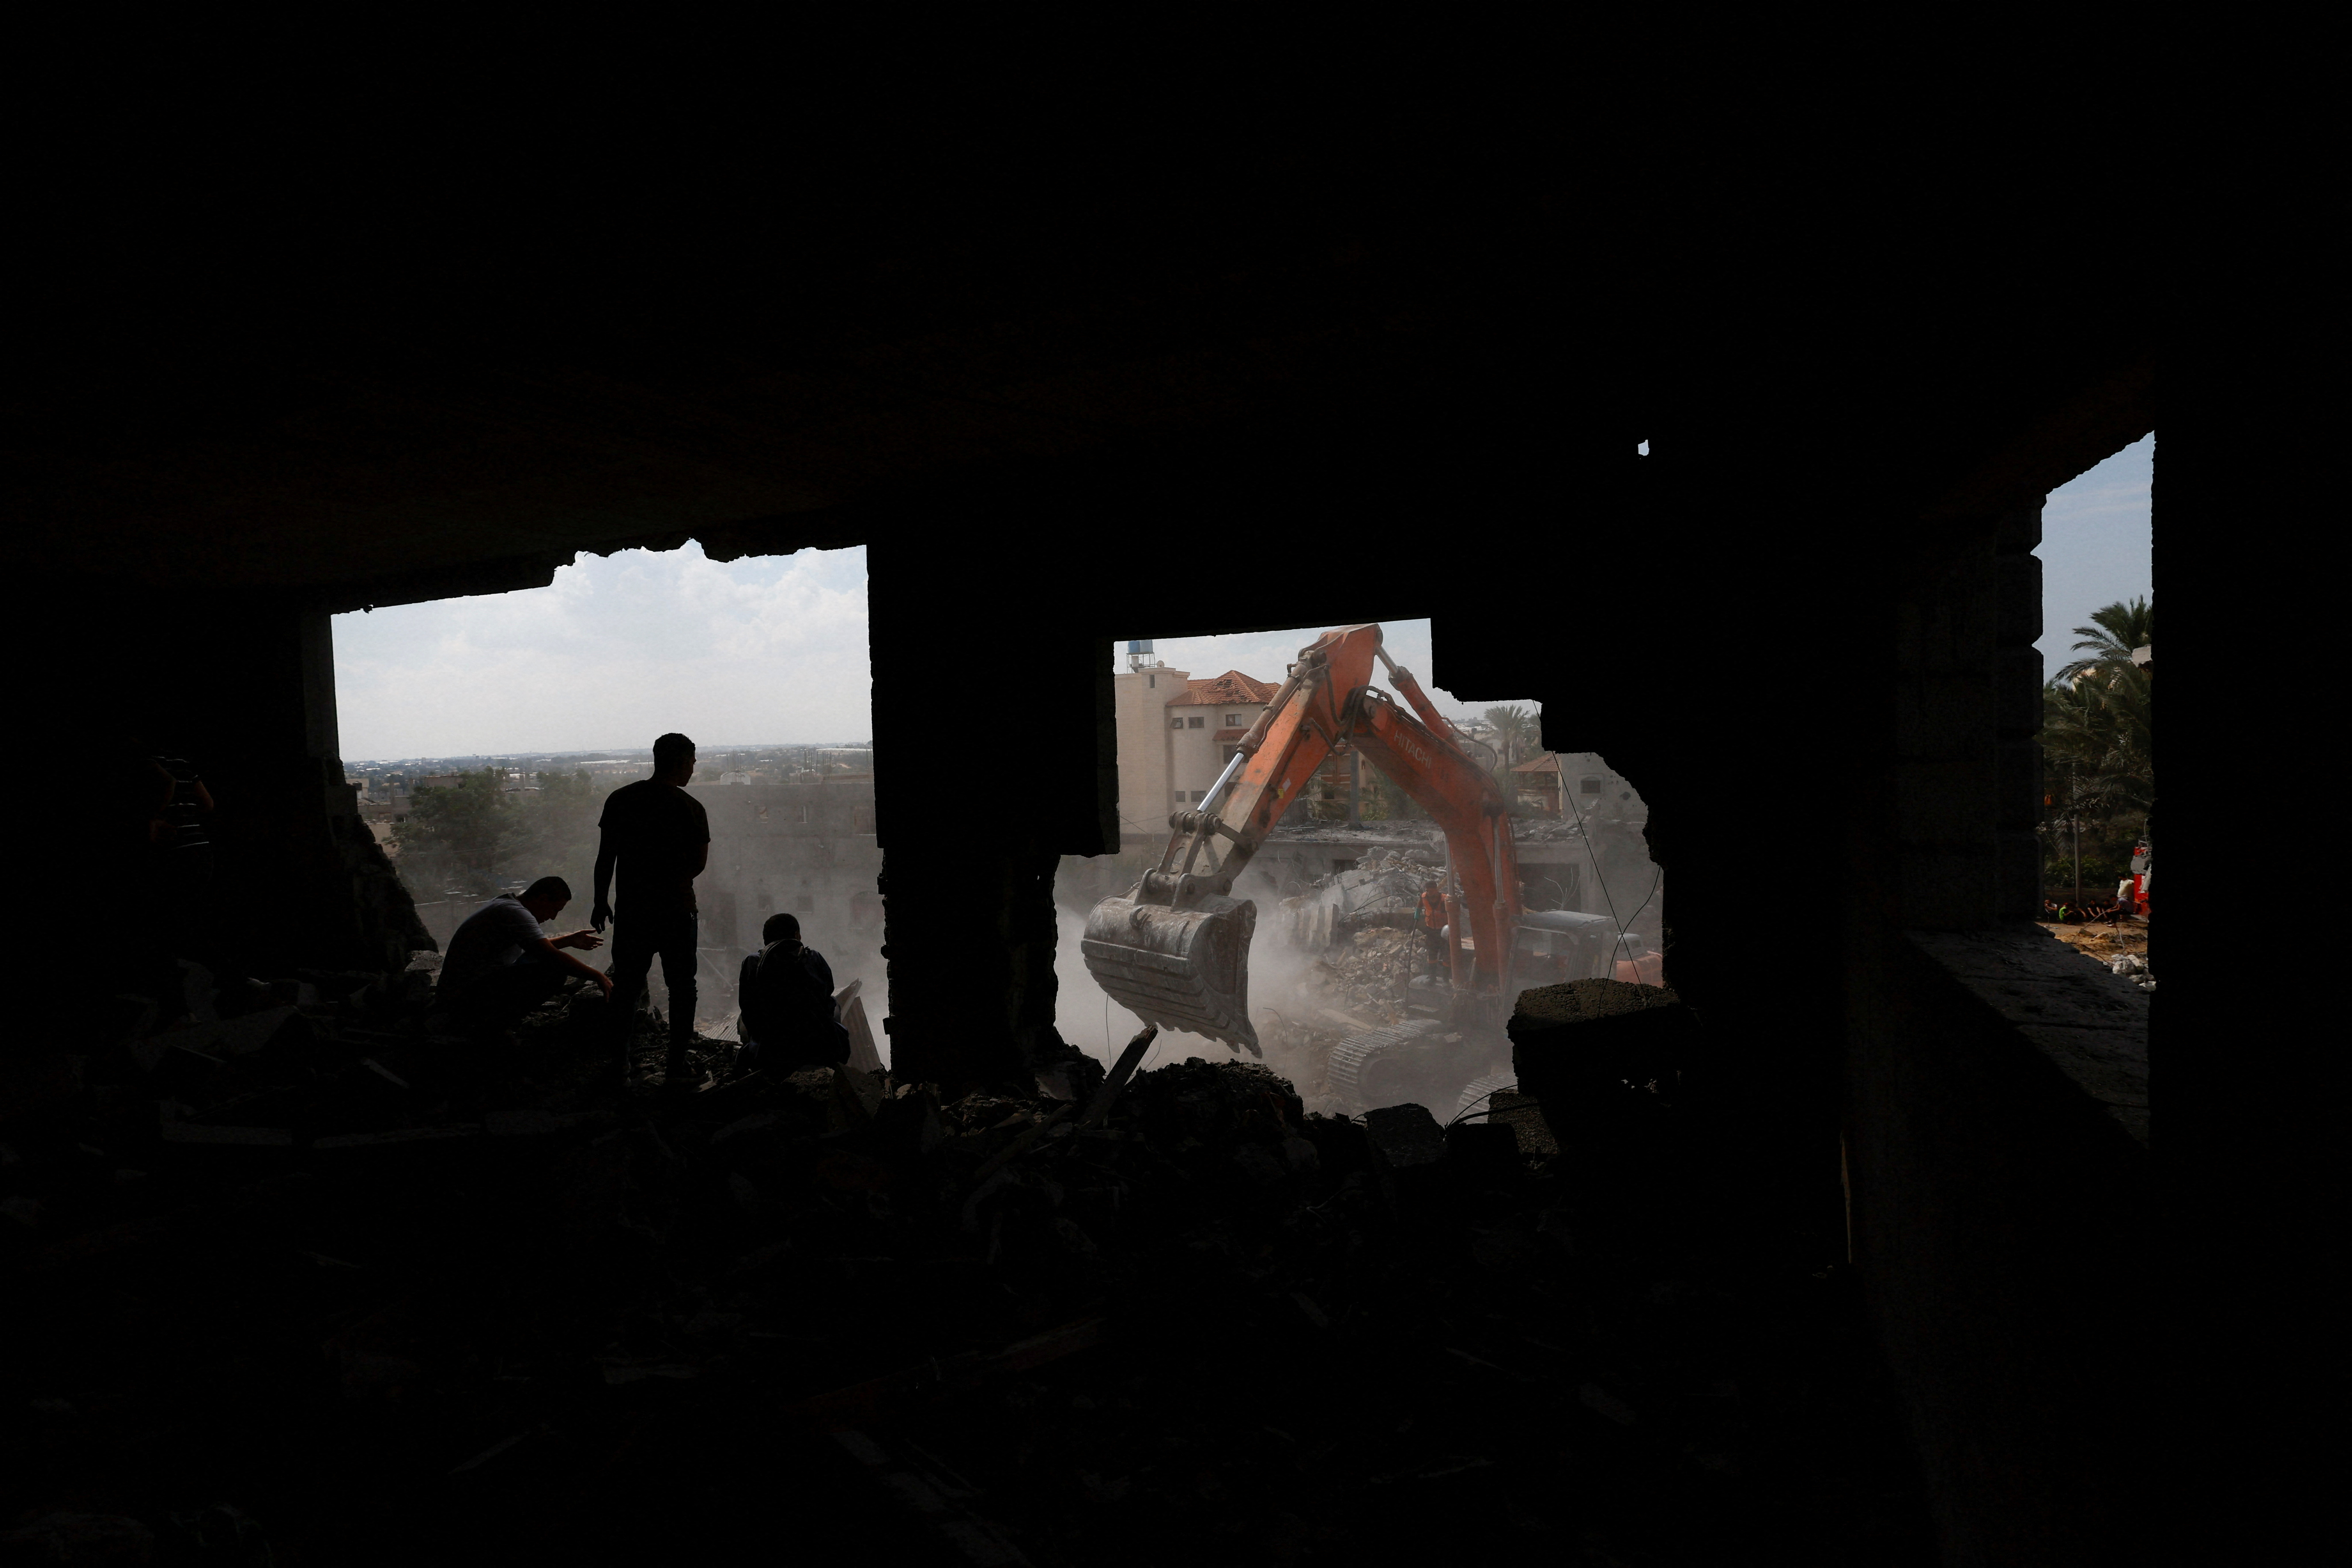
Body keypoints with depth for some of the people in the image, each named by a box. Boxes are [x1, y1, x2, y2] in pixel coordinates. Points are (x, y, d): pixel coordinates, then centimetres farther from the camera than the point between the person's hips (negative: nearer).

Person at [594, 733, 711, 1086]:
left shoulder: (621, 800, 0)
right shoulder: (690, 808, -10)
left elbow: (605, 856, 1)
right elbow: (699, 862, -6)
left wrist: (601, 901, 10)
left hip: (631, 908, 3)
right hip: (676, 910, -3)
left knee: (626, 985, 15)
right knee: (681, 987, 9)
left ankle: (619, 1060, 18)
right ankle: (676, 1064, 9)